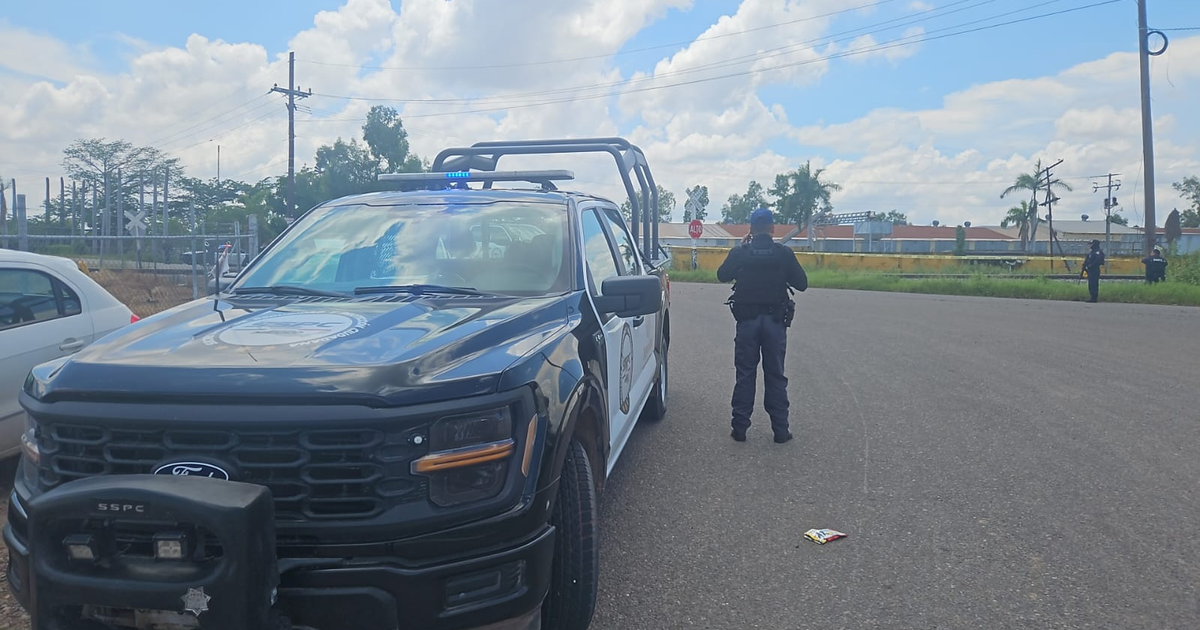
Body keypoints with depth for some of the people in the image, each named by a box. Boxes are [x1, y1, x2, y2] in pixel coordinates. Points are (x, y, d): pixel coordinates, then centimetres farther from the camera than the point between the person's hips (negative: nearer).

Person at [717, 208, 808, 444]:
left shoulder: (740, 252, -5)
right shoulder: (784, 253, -6)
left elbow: (723, 275, 11)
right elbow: (801, 283, -1)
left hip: (747, 320, 0)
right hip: (775, 320, 0)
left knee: (745, 376, 8)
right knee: (776, 376, 8)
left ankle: (740, 427, 9)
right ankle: (780, 429, 11)